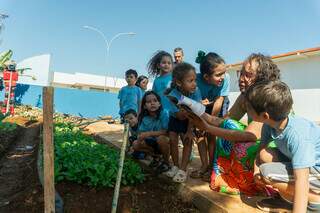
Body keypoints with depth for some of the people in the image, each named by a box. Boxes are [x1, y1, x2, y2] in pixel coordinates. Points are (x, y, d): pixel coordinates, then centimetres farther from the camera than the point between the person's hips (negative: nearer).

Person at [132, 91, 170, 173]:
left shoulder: (163, 114, -23)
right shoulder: (144, 117, -9)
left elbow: (166, 132, -28)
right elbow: (140, 133, -11)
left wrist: (149, 133, -33)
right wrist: (140, 138, -34)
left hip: (165, 142, -4)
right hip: (153, 143, 5)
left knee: (161, 138, -35)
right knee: (135, 144, -12)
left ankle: (166, 162, -8)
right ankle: (155, 156, 11)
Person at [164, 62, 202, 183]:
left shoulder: (195, 91, -30)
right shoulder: (173, 95, -34)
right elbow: (180, 116, -30)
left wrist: (189, 130, -22)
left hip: (189, 121, 0)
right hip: (175, 119, 0)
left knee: (188, 142, -7)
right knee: (172, 141, -2)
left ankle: (183, 170, 1)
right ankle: (176, 166, 17)